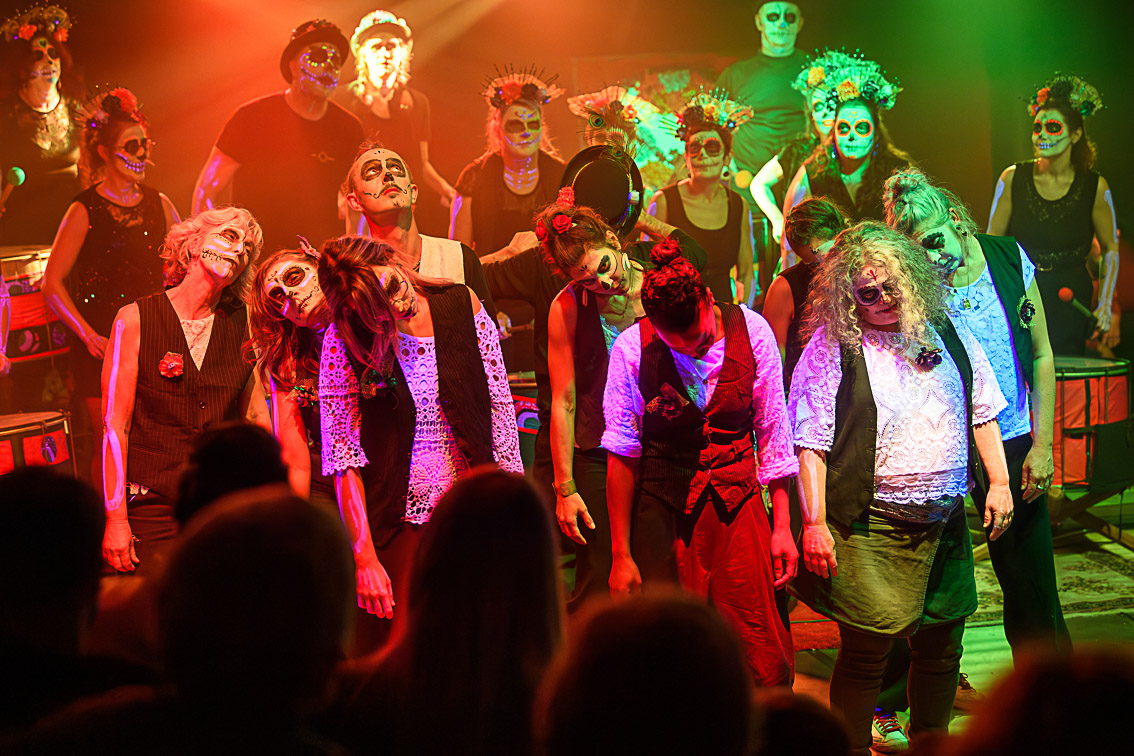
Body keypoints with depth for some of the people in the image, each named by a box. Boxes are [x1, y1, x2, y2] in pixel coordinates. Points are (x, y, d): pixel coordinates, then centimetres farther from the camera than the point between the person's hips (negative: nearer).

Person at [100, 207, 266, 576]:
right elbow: (115, 425, -5)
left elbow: (258, 414, 10)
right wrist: (116, 520, -8)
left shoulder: (242, 321, 6)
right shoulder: (135, 320, -3)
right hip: (154, 506, -3)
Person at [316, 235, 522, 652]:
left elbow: (501, 413, 5)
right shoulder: (344, 341, -8)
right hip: (394, 523, -2)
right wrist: (365, 559, -12)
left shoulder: (463, 306, -2)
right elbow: (343, 459, -8)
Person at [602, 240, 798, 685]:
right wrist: (621, 555, -1)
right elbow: (622, 455, -2)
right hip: (663, 509, -1)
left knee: (766, 664, -3)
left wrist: (782, 526, 4)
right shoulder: (631, 349, -9)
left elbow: (774, 435, 4)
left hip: (737, 504, 1)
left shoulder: (752, 332, -5)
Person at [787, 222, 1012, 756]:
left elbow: (982, 410, 16)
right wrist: (814, 524, -14)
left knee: (941, 648, 13)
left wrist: (999, 482, 7)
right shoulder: (831, 347, -6)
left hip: (944, 525, 5)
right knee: (866, 652, -5)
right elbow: (809, 442, -8)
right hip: (869, 529, -5)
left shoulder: (946, 332, 9)